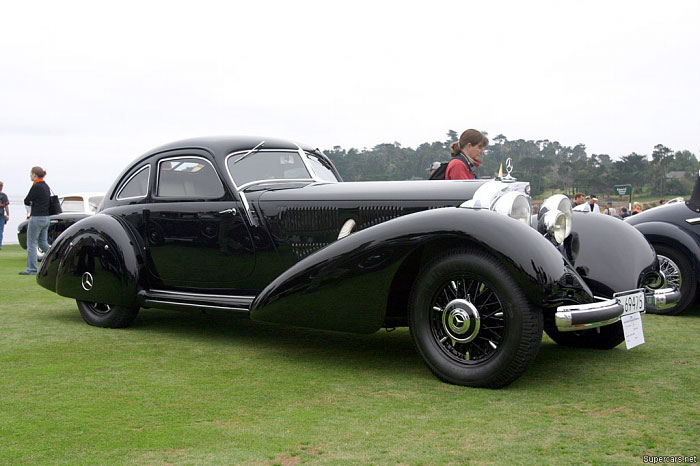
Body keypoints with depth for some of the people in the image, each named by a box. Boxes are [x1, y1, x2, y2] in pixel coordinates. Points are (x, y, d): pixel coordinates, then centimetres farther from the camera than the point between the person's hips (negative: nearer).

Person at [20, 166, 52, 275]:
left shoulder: (36, 186, -14)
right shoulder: (46, 186, 12)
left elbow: (26, 201, -9)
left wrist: (31, 202, 10)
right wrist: (33, 202, 3)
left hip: (37, 218, -8)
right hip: (46, 218, 8)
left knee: (31, 243, 0)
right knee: (43, 242, 16)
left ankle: (31, 269, 3)